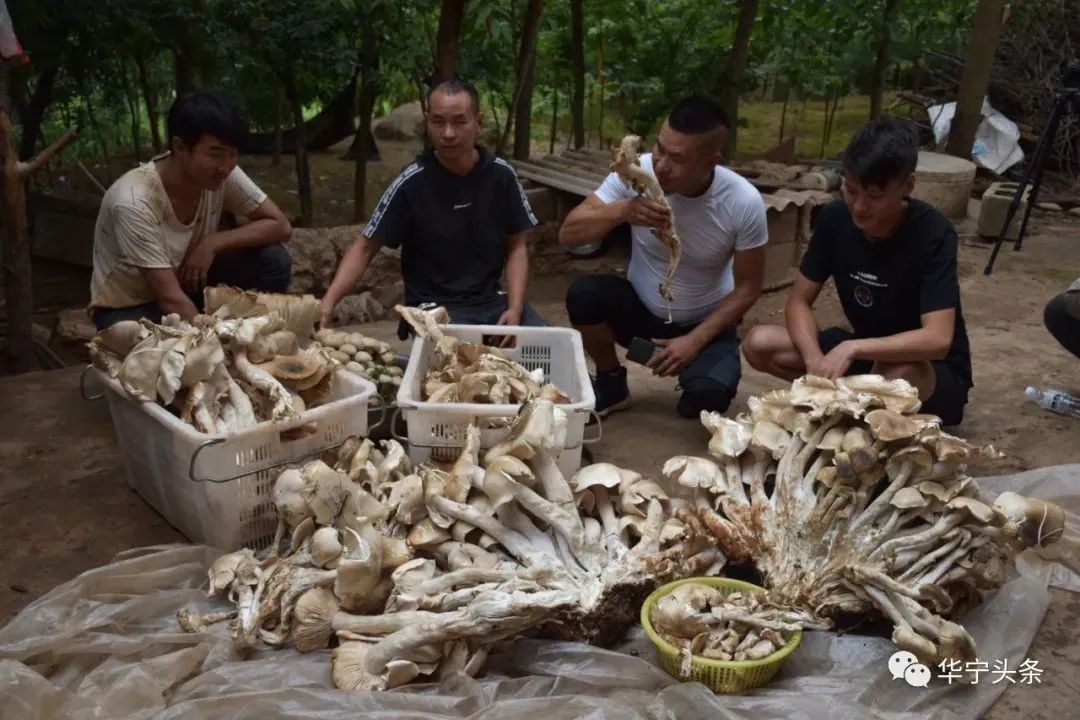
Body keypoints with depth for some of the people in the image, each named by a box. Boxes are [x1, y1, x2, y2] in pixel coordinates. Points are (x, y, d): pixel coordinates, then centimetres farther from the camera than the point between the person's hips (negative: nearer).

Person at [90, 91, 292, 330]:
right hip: (130, 308, -5)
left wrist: (212, 243, -23)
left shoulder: (222, 175, -18)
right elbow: (171, 298, -32)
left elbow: (280, 226, -13)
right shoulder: (134, 202, -32)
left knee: (273, 261, -17)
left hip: (187, 283, 5)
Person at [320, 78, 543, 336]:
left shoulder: (501, 175, -2)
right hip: (434, 307, -3)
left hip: (493, 300, 4)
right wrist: (328, 302, -21)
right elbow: (365, 248, -6)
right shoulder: (411, 183, -11)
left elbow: (516, 246, 6)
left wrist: (515, 308, -9)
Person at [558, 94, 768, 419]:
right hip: (640, 307, 2)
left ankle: (697, 388, 11)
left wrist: (695, 340, -20)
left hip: (705, 323, -1)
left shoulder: (744, 202, -22)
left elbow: (748, 287, -11)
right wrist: (621, 211, -37)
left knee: (709, 397, -30)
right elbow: (568, 233, -19)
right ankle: (611, 384, 0)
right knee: (583, 294, -28)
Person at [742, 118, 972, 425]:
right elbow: (799, 300, -8)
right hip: (863, 354, 5)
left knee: (900, 374, -42)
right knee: (758, 344, -14)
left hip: (934, 372, -5)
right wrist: (815, 360, -26)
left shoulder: (933, 234, -25)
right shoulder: (835, 218, -11)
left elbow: (937, 340, -32)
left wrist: (853, 349, -40)